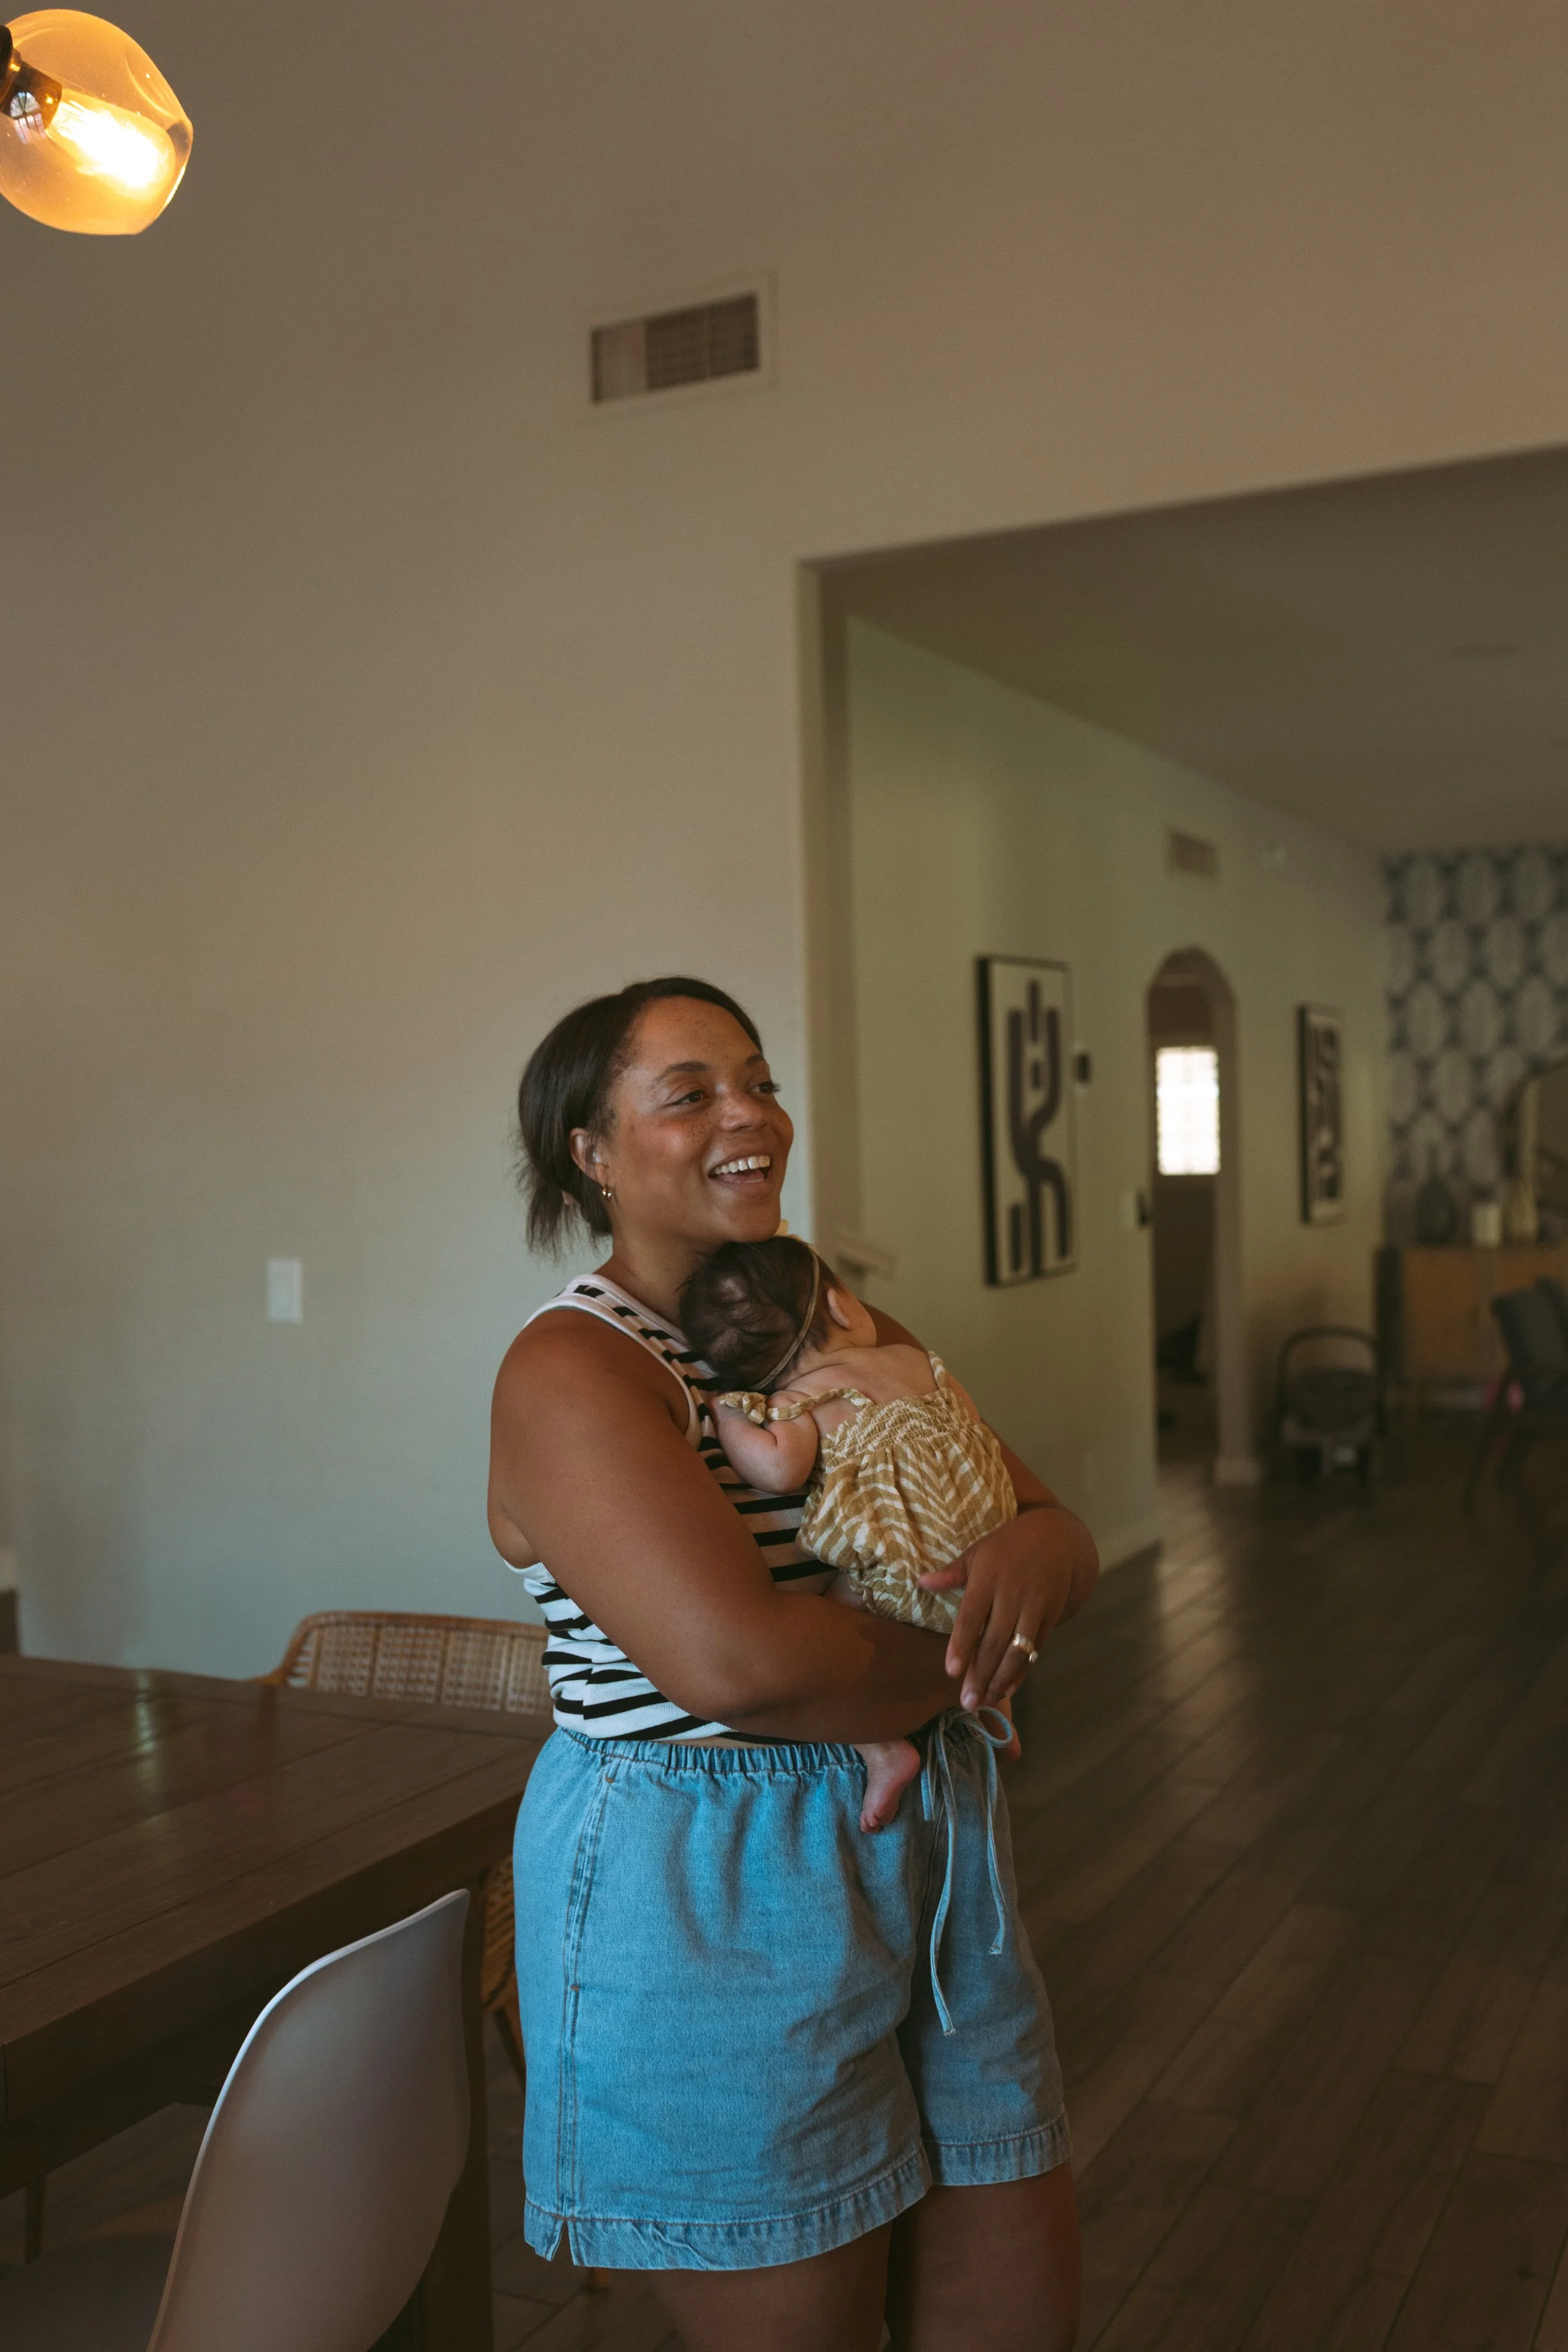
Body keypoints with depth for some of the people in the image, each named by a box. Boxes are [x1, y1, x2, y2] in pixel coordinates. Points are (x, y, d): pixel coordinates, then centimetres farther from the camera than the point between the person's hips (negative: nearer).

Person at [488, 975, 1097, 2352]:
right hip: (707, 1908, -7)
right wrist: (957, 1663, -14)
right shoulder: (575, 1369, -17)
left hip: (929, 1864, 7)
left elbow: (1057, 1529, 8)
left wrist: (1034, 1554, -16)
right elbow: (736, 1661, -30)